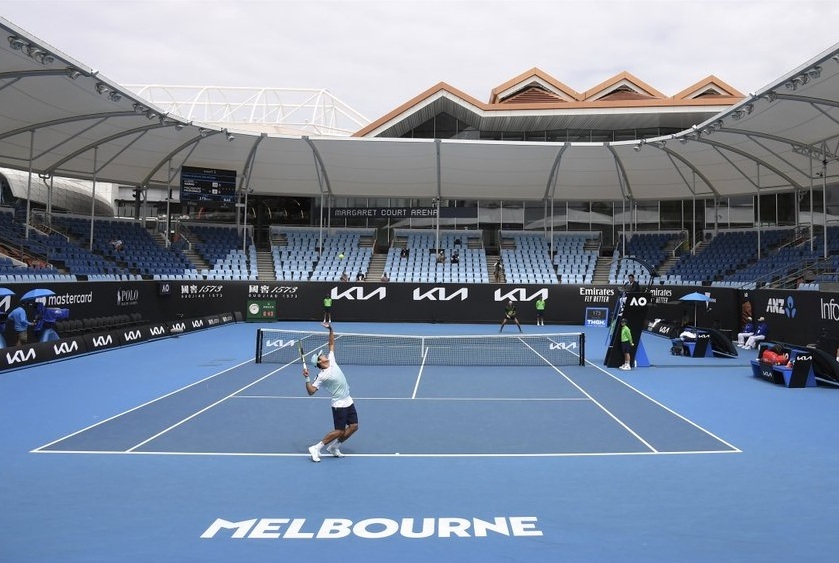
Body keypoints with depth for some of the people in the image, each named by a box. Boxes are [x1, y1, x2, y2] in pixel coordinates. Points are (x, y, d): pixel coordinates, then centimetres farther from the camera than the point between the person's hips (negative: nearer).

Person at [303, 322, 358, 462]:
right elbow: (311, 391, -20)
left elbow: (331, 344, 12)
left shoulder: (332, 361, 3)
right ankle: (316, 449, 5)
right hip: (339, 405, -8)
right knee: (339, 431, -7)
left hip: (348, 402, 8)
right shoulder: (322, 376, -16)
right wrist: (307, 379, -34)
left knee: (354, 426, 5)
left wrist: (330, 329, 2)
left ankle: (334, 447, 19)